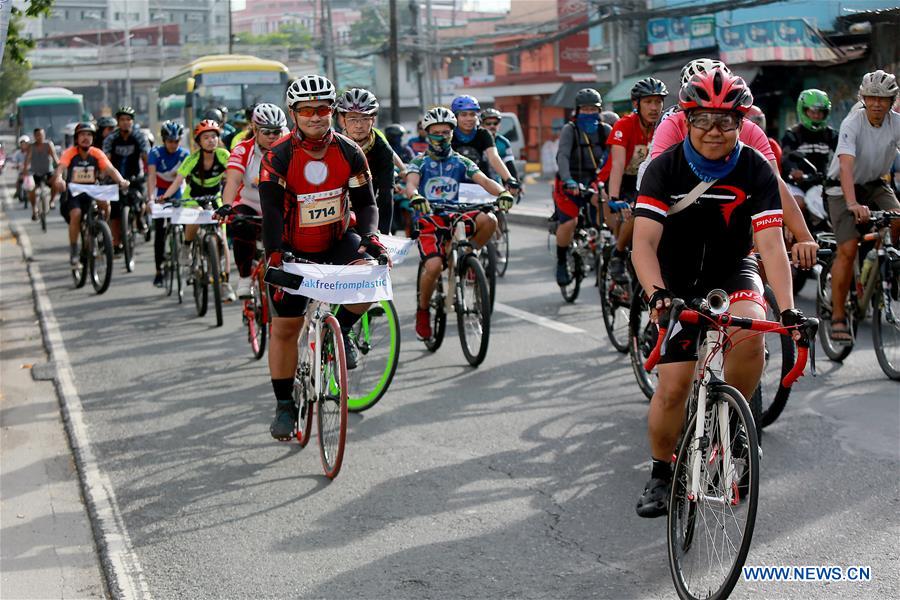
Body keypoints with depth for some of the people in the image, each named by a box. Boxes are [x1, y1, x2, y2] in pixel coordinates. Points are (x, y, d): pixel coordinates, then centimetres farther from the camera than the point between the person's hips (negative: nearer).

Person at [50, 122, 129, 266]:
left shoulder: (97, 153, -7)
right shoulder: (70, 152, -11)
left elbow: (110, 169, -19)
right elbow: (60, 167, -27)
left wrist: (121, 180, -40)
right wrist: (58, 179, -51)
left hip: (91, 193, 2)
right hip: (72, 194, -2)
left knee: (105, 204, -27)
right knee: (76, 214, -28)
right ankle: (73, 251, -12)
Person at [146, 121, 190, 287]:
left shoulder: (184, 154, -12)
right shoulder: (155, 153, -15)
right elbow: (151, 176, -27)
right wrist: (150, 197, -41)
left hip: (178, 195, 1)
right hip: (160, 194, -1)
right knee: (160, 232, -7)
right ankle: (159, 271, -3)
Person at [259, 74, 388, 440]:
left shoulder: (349, 153, -9)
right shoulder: (278, 157, -17)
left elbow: (366, 202, -6)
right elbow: (271, 210, -24)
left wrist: (370, 236, -25)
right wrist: (274, 255, -36)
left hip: (337, 240, 2)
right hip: (293, 248, -2)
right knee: (285, 327, -2)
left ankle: (341, 331, 0)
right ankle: (284, 406, 11)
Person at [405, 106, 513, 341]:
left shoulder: (461, 162, 9)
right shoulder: (420, 162, 3)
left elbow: (484, 180, -6)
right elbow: (410, 184, -17)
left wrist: (502, 192, -28)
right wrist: (415, 196, -42)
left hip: (453, 216, 3)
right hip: (428, 219, -2)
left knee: (488, 220, -28)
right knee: (434, 266, -28)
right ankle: (423, 311, -1)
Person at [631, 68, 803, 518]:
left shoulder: (756, 170, -17)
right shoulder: (665, 168, -18)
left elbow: (771, 245, -24)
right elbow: (644, 243, -26)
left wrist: (788, 310, -37)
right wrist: (657, 294, -44)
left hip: (733, 271, 0)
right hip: (679, 281, 0)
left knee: (751, 333, -32)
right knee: (674, 384, -9)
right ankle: (660, 473, 15)